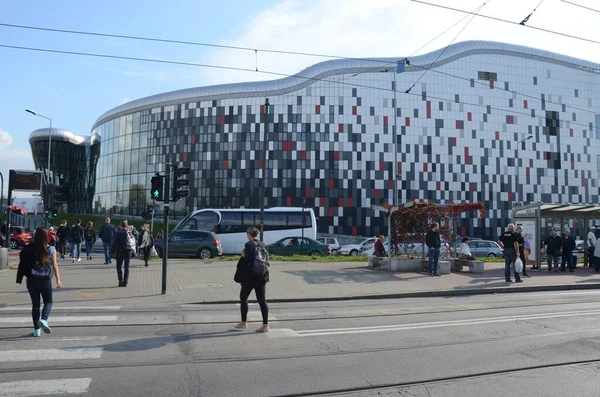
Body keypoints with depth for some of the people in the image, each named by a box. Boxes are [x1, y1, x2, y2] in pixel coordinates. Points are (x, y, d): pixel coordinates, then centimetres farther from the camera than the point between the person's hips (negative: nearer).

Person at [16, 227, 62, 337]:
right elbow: (54, 265, -5)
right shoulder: (51, 249, -6)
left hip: (32, 280, 2)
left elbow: (23, 264, -2)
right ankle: (43, 320, -13)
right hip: (45, 280, -2)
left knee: (35, 304, 11)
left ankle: (36, 330, 14)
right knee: (48, 302, 13)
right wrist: (58, 279, 1)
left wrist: (20, 279, 9)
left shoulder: (28, 249, -3)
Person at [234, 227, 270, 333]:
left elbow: (248, 260, -21)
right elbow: (267, 259, 10)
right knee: (262, 300, 6)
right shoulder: (262, 244, 9)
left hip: (250, 277, -6)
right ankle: (265, 325, 5)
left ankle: (244, 323, 19)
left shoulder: (249, 245, -11)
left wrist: (243, 255, -2)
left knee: (243, 298, 12)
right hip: (262, 276, 6)